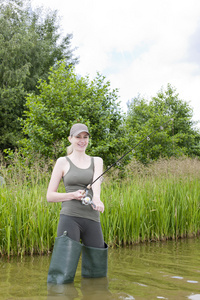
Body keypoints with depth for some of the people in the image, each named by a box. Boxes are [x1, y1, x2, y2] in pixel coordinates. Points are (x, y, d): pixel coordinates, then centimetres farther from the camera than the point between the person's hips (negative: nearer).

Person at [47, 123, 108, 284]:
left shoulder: (97, 161, 15)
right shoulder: (63, 162, 7)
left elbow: (97, 182, -7)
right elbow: (50, 196, 5)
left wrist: (96, 199, -29)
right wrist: (73, 195, -12)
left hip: (92, 219, 3)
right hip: (70, 217, -3)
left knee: (97, 274, 7)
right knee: (63, 277, -15)